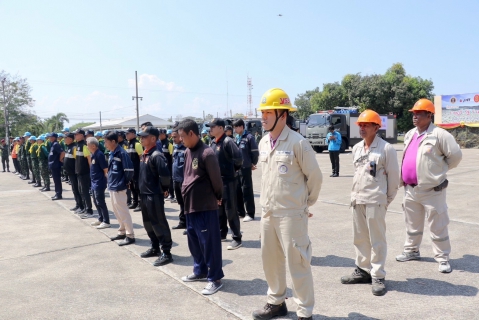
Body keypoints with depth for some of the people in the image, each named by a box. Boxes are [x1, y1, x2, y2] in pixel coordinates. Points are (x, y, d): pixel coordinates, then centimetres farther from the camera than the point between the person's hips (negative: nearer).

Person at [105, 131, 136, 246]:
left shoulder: (121, 153, -18)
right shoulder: (112, 153, 9)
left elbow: (129, 169, -21)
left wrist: (125, 182, -9)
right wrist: (111, 181, 11)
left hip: (119, 187, -9)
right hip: (112, 186, 9)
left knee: (123, 212, -2)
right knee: (117, 211, 17)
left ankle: (130, 236, 6)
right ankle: (122, 232, 29)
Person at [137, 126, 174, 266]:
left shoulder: (156, 155, -18)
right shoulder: (144, 155, 11)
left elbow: (165, 173, -26)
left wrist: (164, 188, -13)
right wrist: (142, 188, 16)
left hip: (154, 195, -10)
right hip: (144, 194, 10)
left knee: (159, 224, -3)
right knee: (148, 223, 18)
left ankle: (166, 253, 6)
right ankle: (155, 248, 33)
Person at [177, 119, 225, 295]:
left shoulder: (207, 153, -17)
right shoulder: (187, 152, 9)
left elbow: (216, 179, -12)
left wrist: (217, 197, 0)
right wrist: (185, 191, 11)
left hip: (205, 206, -9)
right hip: (190, 204, 9)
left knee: (209, 242, 0)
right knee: (194, 241, 19)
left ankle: (215, 278, 13)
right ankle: (200, 271, 35)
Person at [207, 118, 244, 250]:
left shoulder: (227, 141, -16)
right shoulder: (213, 143, 9)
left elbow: (238, 157, -23)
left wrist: (232, 168, -8)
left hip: (227, 180, -8)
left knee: (230, 210, -2)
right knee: (219, 209, 17)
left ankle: (237, 239, 8)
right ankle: (222, 234, 32)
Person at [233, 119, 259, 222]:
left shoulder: (249, 138, -8)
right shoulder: (236, 138, 12)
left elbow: (255, 152, -8)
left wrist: (253, 163, 0)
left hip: (245, 168, -7)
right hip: (236, 168, 7)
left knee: (247, 190, -3)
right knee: (237, 190, 12)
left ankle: (250, 213, 3)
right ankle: (240, 211, 24)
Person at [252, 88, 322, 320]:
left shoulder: (298, 143, -14)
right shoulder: (263, 143, 7)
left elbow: (315, 177, -5)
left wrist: (305, 204, 4)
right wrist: (267, 201, 16)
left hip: (291, 214, -7)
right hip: (267, 212, 7)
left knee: (297, 262, 1)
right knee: (270, 258, 17)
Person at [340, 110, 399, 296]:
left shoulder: (386, 148, -10)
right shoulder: (356, 148, 10)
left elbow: (393, 176, -5)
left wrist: (387, 199, 1)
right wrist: (355, 193, 15)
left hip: (375, 201, -7)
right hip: (357, 200, 7)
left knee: (377, 239, 1)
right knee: (360, 238, 14)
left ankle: (378, 276, 11)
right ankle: (363, 270, 26)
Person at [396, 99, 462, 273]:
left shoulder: (439, 134, -13)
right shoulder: (409, 135, 11)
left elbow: (455, 155, -11)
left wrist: (441, 169, -1)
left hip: (432, 190, -7)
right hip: (410, 189, 7)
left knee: (437, 227, 3)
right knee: (412, 224, 19)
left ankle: (443, 258, 16)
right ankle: (411, 251, 34)